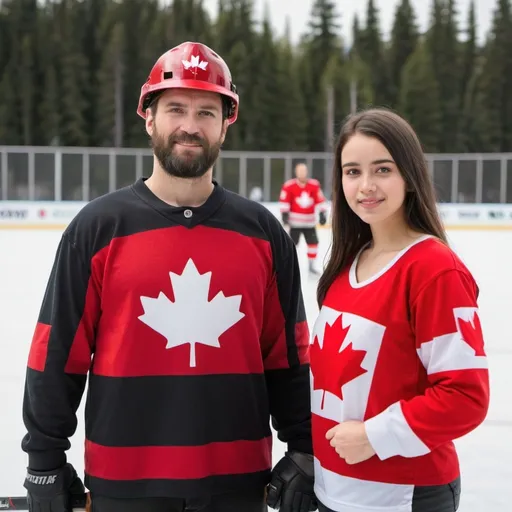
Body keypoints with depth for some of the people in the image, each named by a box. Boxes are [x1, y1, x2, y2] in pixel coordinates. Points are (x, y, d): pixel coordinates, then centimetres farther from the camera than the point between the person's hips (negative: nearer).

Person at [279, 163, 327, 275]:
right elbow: (284, 201, -8)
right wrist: (284, 214, -14)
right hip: (295, 221, -4)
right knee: (292, 243, -5)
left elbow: (320, 200, 4)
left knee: (313, 242, 5)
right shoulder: (289, 185, -10)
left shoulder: (314, 185, 0)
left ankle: (311, 265, 18)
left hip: (310, 221, 4)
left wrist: (322, 213, 0)